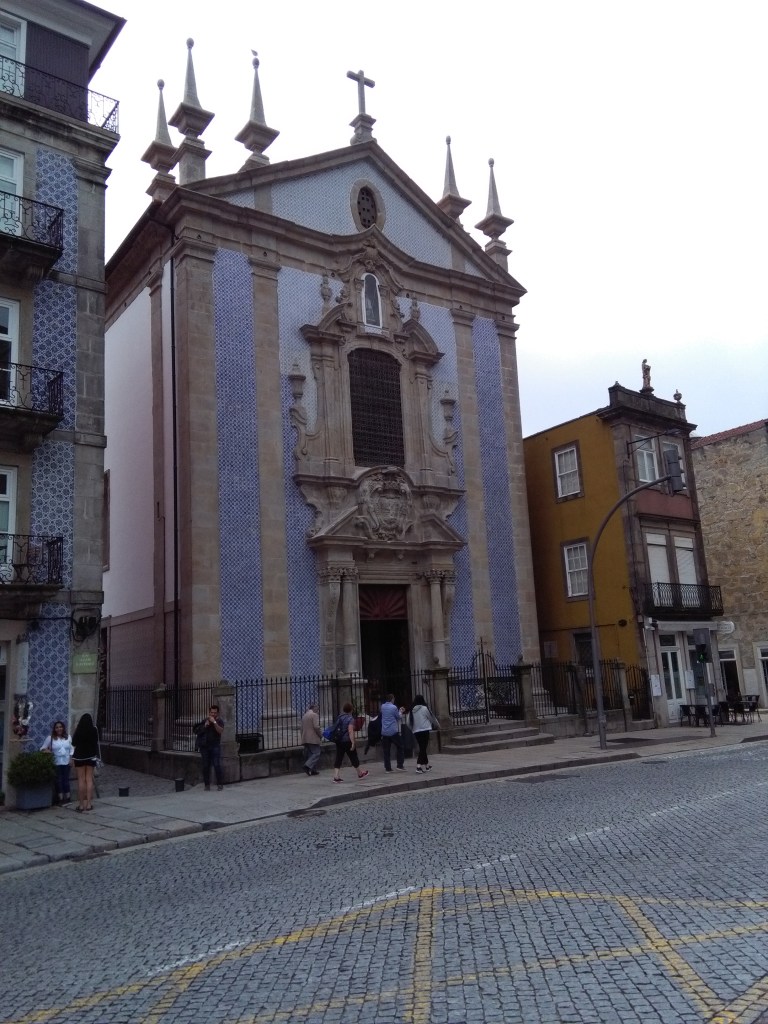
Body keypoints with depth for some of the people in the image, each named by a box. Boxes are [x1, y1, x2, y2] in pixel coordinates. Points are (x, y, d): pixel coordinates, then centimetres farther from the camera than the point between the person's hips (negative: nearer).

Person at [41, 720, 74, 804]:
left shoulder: (68, 737, 9)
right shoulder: (50, 738, 1)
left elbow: (71, 749, 13)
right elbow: (42, 748, 2)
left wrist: (71, 758, 2)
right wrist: (45, 750, -20)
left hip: (66, 762, 2)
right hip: (56, 763, -2)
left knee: (66, 779, 4)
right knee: (58, 780, -2)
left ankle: (67, 797, 12)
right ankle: (61, 798, 4)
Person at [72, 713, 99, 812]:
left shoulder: (78, 731, -10)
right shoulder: (94, 730, -4)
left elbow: (73, 743, 0)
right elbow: (96, 743, 1)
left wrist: (75, 730, 5)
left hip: (79, 756, -2)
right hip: (91, 757, 2)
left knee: (81, 780, 2)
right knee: (89, 779, 5)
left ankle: (81, 804, 4)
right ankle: (89, 804, 4)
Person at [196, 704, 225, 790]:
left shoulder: (219, 721, 1)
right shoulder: (204, 721, 12)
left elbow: (220, 731, -15)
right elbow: (198, 731, 9)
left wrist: (214, 722, -22)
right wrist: (205, 726, -6)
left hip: (215, 746, -3)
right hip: (204, 746, 3)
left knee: (217, 765, -11)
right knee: (206, 766, 2)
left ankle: (220, 784, -4)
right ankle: (207, 784, 10)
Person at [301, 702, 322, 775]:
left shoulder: (304, 715, 17)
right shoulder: (314, 715, -9)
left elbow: (302, 728, 20)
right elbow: (316, 727, -18)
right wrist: (320, 735, -5)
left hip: (305, 739, 8)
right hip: (313, 738, -8)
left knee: (309, 754, 11)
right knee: (316, 753, -6)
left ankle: (313, 770, 11)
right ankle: (308, 765, -22)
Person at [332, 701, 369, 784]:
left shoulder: (339, 717, 9)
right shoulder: (350, 719, -12)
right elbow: (350, 731, -20)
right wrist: (353, 743, -21)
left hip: (338, 741, 6)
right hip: (347, 741, -6)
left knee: (338, 759, 5)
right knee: (354, 758, 10)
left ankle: (336, 777, -4)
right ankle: (360, 774, 26)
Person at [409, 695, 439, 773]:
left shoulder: (412, 710, 6)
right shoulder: (424, 708, -7)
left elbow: (409, 721, 7)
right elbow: (432, 718, 4)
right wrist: (437, 725, 20)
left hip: (416, 731, 6)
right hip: (424, 730, -6)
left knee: (422, 748, 15)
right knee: (423, 748, -4)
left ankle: (427, 765, 25)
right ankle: (419, 765, -14)